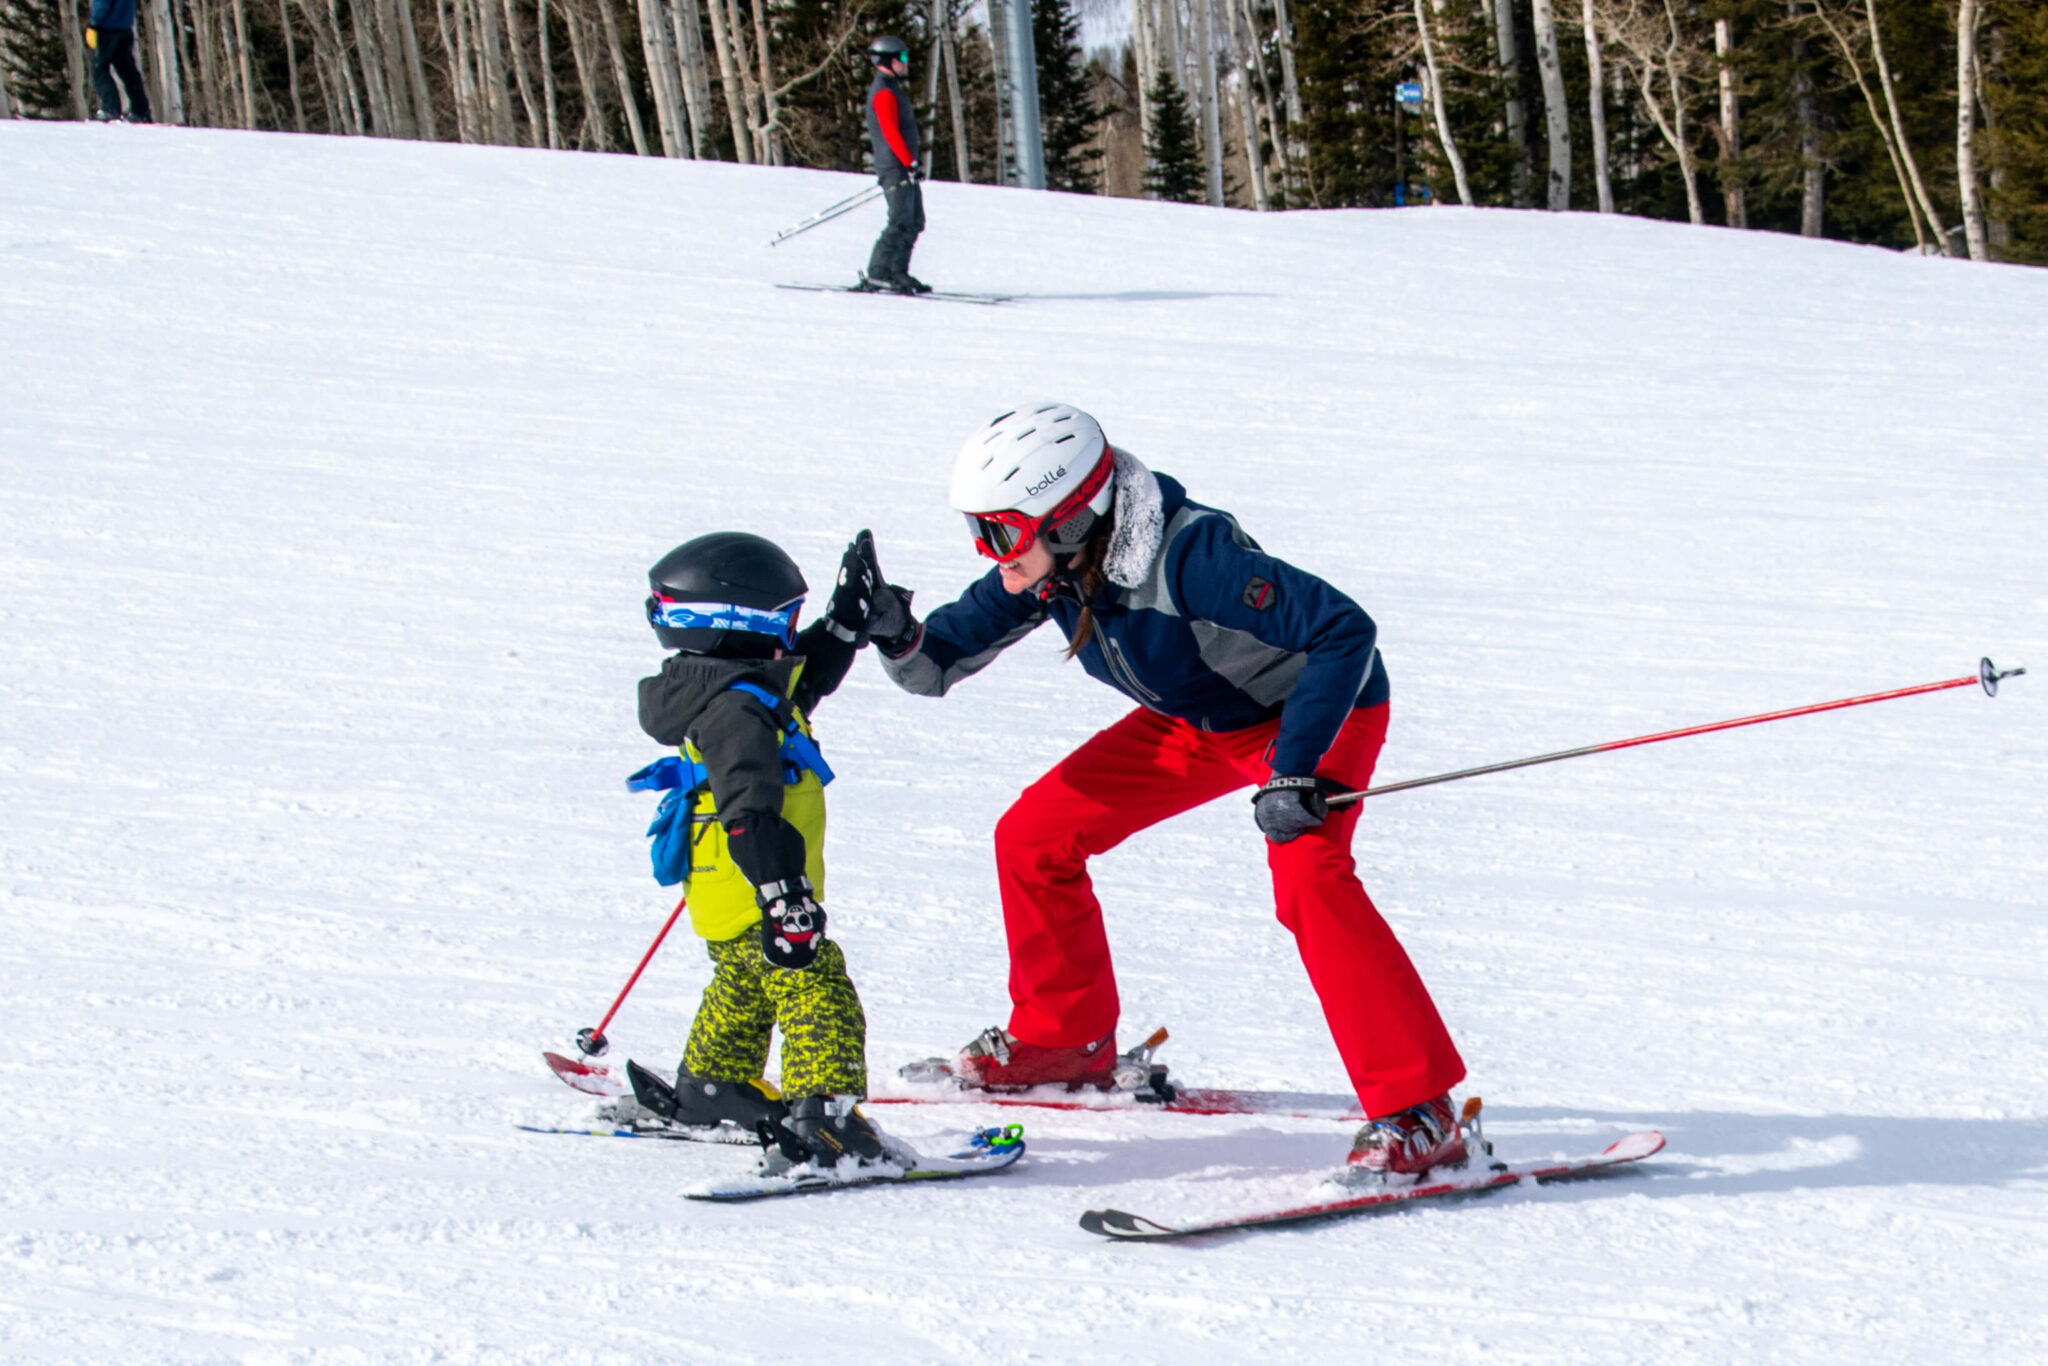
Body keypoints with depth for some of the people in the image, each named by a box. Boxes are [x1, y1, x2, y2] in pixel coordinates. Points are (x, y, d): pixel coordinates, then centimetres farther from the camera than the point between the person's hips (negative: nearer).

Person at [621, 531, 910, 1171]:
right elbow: (750, 812, -32)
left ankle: (707, 1088, 46)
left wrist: (847, 619, 28)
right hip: (752, 898, -11)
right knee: (816, 993, -16)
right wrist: (784, 896, -38)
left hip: (727, 897, 11)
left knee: (747, 986, 31)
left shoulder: (747, 688, 11)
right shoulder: (738, 708, -22)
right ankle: (822, 1120, -27)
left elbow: (805, 674, 34)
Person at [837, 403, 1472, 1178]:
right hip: (1199, 720, 8)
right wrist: (891, 630, -28)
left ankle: (1418, 1115, -29)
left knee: (1307, 879, -31)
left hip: (1318, 707, -8)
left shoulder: (1188, 555, -37)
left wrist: (1296, 772, -39)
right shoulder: (1048, 569, -15)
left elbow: (1346, 633, -36)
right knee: (1033, 835, 3)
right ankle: (1065, 1040, 24)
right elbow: (934, 666, -5)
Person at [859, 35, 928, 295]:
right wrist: (910, 162, -22)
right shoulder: (884, 93, -11)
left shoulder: (893, 90, 21)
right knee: (901, 223, -15)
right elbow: (890, 132, -20)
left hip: (904, 169, 10)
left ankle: (898, 273, 9)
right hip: (895, 168, -10)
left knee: (914, 223, 8)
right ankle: (877, 274, -15)